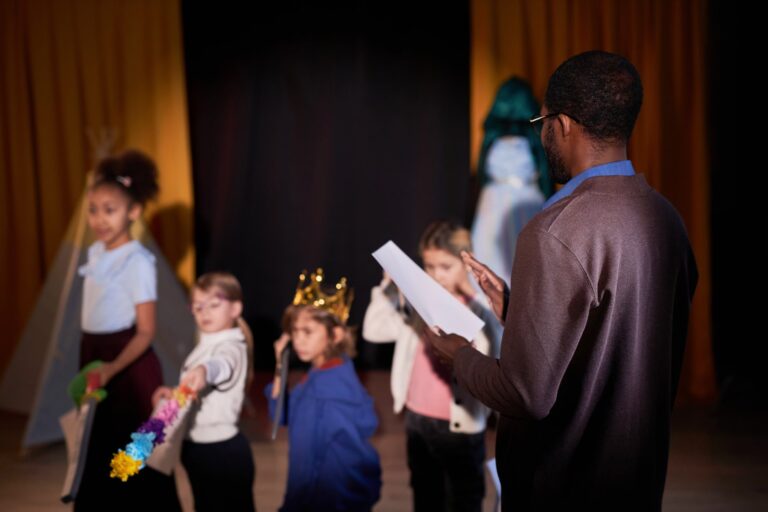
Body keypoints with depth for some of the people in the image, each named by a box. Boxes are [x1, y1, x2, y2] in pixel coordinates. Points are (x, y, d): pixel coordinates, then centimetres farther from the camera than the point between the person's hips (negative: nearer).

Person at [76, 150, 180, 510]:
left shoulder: (137, 261, -16)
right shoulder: (95, 252, 5)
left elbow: (146, 332, -18)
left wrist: (113, 368, -30)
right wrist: (90, 364, 10)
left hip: (129, 364, -7)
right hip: (94, 356, 7)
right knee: (99, 456, 15)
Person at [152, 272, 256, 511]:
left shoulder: (232, 347, -16)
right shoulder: (204, 346, 13)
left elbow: (222, 365, -43)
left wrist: (203, 370, -63)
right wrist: (174, 394, 11)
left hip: (223, 449, -10)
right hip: (196, 446, 10)